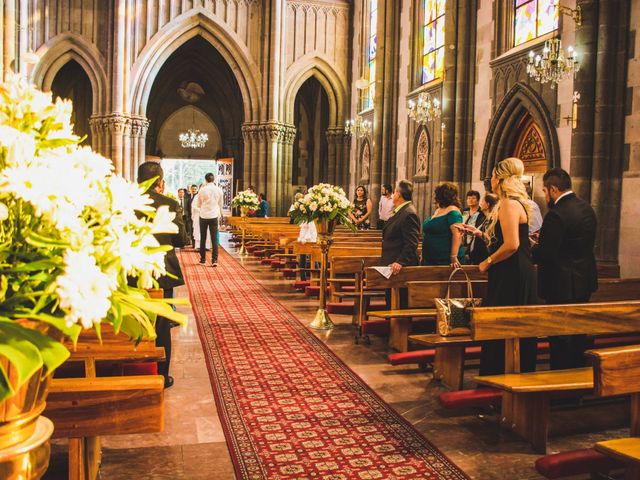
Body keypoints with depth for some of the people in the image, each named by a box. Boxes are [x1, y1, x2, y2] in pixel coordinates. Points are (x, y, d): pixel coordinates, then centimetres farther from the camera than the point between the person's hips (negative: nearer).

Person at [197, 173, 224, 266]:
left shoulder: (202, 190, -6)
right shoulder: (219, 190, 0)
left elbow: (199, 205, 4)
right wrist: (221, 216, 23)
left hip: (203, 216, -1)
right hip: (214, 216, 1)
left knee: (203, 238, 10)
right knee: (214, 239, 0)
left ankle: (203, 259, 14)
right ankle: (214, 260, -7)